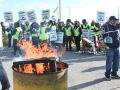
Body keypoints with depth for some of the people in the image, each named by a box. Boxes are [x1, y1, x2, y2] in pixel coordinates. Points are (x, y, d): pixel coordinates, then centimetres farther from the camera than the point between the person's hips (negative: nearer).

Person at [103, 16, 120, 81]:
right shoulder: (106, 27, -8)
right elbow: (102, 36, -9)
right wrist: (106, 45, -11)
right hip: (110, 48, -6)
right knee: (109, 62, -3)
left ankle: (114, 74, 26)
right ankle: (107, 75, 13)